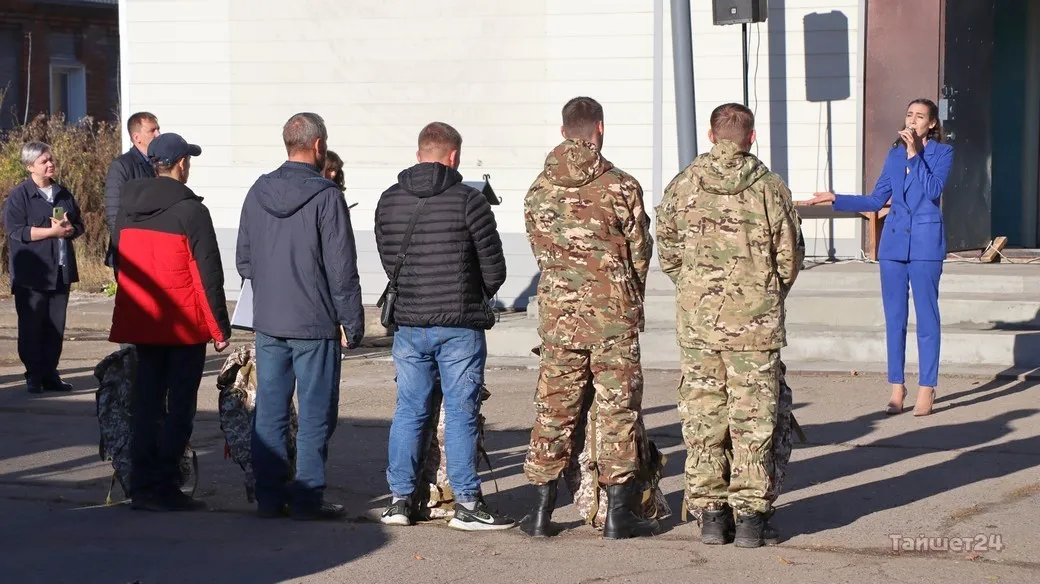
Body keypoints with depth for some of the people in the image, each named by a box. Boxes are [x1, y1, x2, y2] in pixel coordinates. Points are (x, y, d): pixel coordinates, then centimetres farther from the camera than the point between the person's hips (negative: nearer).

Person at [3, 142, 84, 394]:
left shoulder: (63, 194, 13)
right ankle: (34, 376, 6)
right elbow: (15, 231, -15)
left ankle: (50, 374, 13)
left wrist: (68, 229, -8)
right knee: (31, 327, -1)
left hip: (61, 271, 5)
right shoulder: (19, 196, -5)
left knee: (56, 327, 6)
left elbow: (79, 224, 17)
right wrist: (52, 231, -18)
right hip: (31, 274, -5)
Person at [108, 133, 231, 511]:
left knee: (147, 402, 12)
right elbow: (208, 272, -13)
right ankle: (165, 489, -2)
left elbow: (119, 262, 14)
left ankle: (143, 487, 12)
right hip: (184, 326, -6)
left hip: (140, 321, 6)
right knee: (180, 408, 0)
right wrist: (220, 325, -7)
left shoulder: (128, 207, 8)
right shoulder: (189, 210, -12)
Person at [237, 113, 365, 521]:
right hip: (315, 323, -5)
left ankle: (269, 495, 12)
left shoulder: (258, 193, 6)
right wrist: (352, 322, -6)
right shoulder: (326, 196, -12)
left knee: (269, 410, 10)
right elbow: (342, 269, -12)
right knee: (315, 413, 2)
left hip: (267, 322, 6)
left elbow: (244, 259, 13)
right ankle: (307, 498, 2)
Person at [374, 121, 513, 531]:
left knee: (409, 411, 11)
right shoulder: (469, 201, -9)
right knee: (461, 413, 1)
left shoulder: (389, 201, 5)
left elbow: (388, 261, 11)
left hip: (408, 324, 4)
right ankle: (467, 504, 4)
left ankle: (400, 499, 13)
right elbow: (494, 268, -4)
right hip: (460, 325, -4)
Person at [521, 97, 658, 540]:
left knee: (553, 408, 9)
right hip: (613, 312, -3)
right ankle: (618, 513, 5)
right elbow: (640, 252, 1)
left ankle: (542, 511, 10)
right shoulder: (621, 187, -7)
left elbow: (539, 251, 8)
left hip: (557, 312, 3)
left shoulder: (539, 190, 3)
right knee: (618, 408, 4)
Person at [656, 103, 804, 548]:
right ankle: (751, 516, 5)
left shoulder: (682, 185, 1)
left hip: (696, 316, 2)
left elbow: (667, 252, 7)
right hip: (755, 321, -2)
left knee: (702, 416, 8)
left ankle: (710, 515, 11)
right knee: (752, 419, 4)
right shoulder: (770, 188, -3)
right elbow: (790, 257, 2)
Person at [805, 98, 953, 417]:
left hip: (925, 243, -4)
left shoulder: (942, 153, 0)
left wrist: (914, 154, -14)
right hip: (894, 242, 5)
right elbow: (876, 200, 16)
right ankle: (897, 387, 12)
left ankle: (926, 390, 2)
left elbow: (933, 191, -15)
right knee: (894, 318, 6)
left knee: (926, 316, -3)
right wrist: (835, 199, 11)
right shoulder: (895, 154, 13)